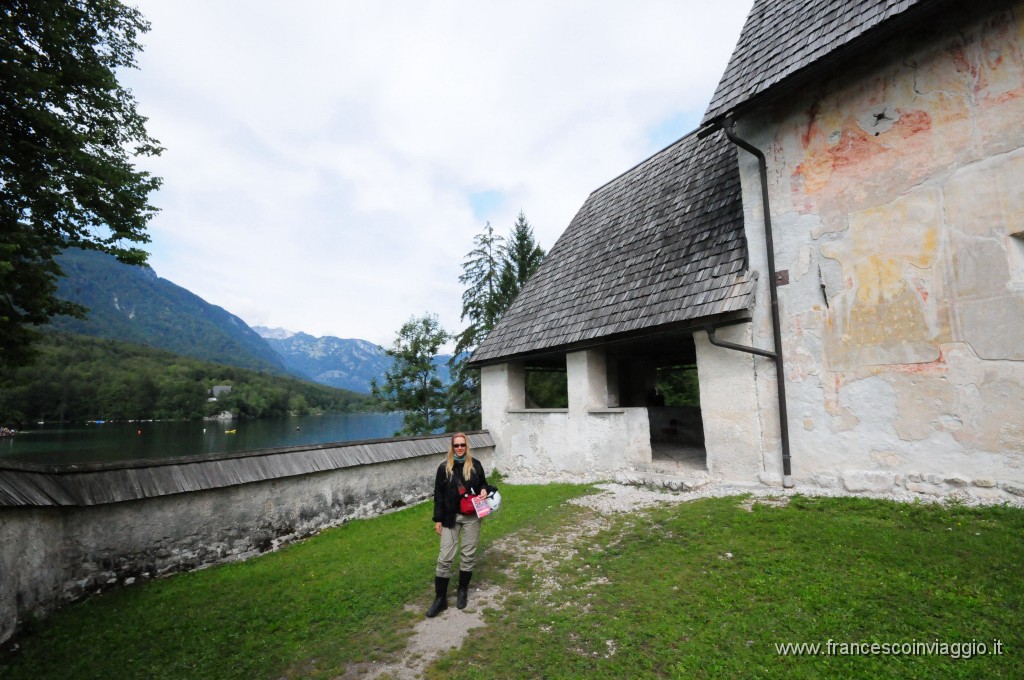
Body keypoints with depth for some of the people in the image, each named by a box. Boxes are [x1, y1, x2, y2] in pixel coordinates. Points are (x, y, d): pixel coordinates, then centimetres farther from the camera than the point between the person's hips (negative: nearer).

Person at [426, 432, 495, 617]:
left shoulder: (475, 465, -2)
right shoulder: (444, 468, -4)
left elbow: (483, 484, 11)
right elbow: (438, 495, 0)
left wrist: (484, 491, -12)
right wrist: (437, 519, -2)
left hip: (471, 517, 1)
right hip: (451, 517, -1)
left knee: (469, 555, 11)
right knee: (444, 558, 0)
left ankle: (463, 591, 31)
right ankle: (440, 598, 14)